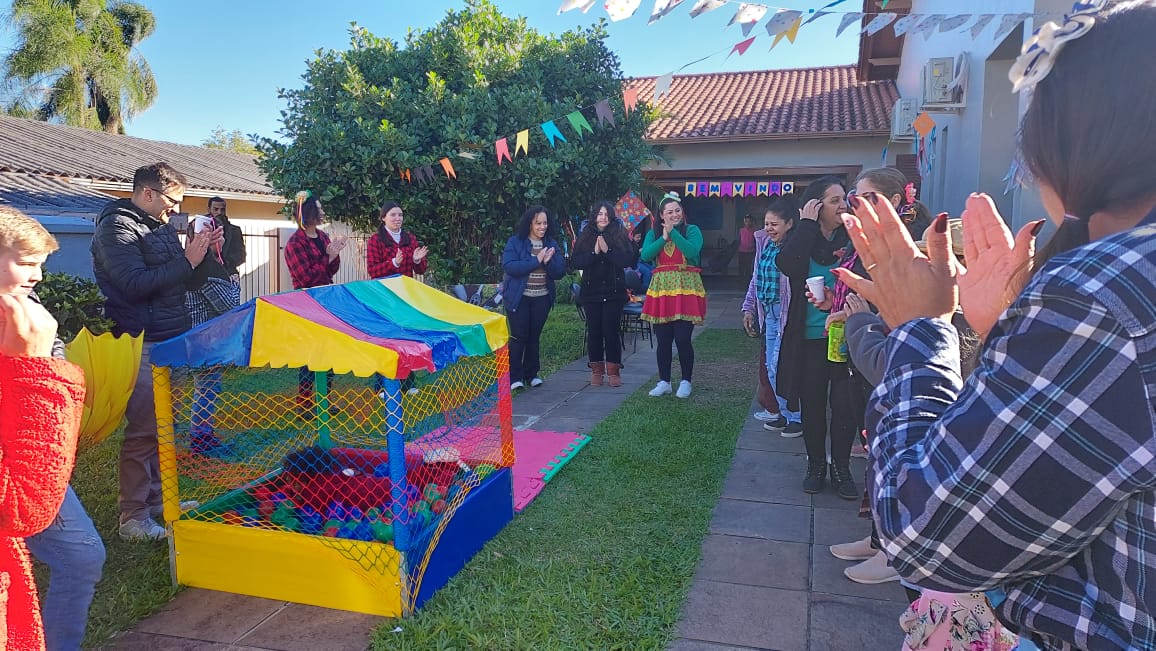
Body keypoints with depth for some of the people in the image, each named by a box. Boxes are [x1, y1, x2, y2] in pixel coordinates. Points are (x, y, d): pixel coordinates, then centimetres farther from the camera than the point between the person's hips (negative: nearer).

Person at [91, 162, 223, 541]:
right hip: (142, 344, -9)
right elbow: (135, 284, -21)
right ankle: (133, 517, 3)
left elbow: (177, 281, 21)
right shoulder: (116, 226, -10)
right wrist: (187, 261, -19)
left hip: (171, 339, 9)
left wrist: (203, 251, 5)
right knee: (143, 431, -6)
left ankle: (156, 497, 26)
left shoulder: (161, 226, 16)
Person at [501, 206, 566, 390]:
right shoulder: (515, 242, -6)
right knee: (519, 337, -3)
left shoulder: (552, 244, 6)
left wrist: (548, 261, -20)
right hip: (519, 297, -4)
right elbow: (508, 266, -20)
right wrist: (536, 260, -22)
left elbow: (560, 272, 1)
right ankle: (515, 377, 6)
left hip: (542, 298, 4)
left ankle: (531, 373, 22)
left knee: (534, 336, 10)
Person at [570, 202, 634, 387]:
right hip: (591, 292, 2)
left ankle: (613, 371, 6)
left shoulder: (620, 236, 2)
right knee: (594, 331, 5)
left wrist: (607, 250, -18)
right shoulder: (585, 237, 6)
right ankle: (596, 370, 15)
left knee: (611, 330, -3)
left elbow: (628, 260, -9)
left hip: (614, 292, -2)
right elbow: (574, 263, -3)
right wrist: (594, 252, -15)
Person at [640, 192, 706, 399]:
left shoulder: (692, 230, 2)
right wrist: (664, 237, -10)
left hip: (686, 289, -3)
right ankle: (664, 381, 18)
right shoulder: (653, 233, 12)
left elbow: (693, 251, -17)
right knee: (663, 339, 6)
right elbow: (645, 255, -5)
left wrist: (673, 232, -15)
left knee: (682, 339, -6)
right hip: (661, 289, 3)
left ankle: (685, 382, 10)